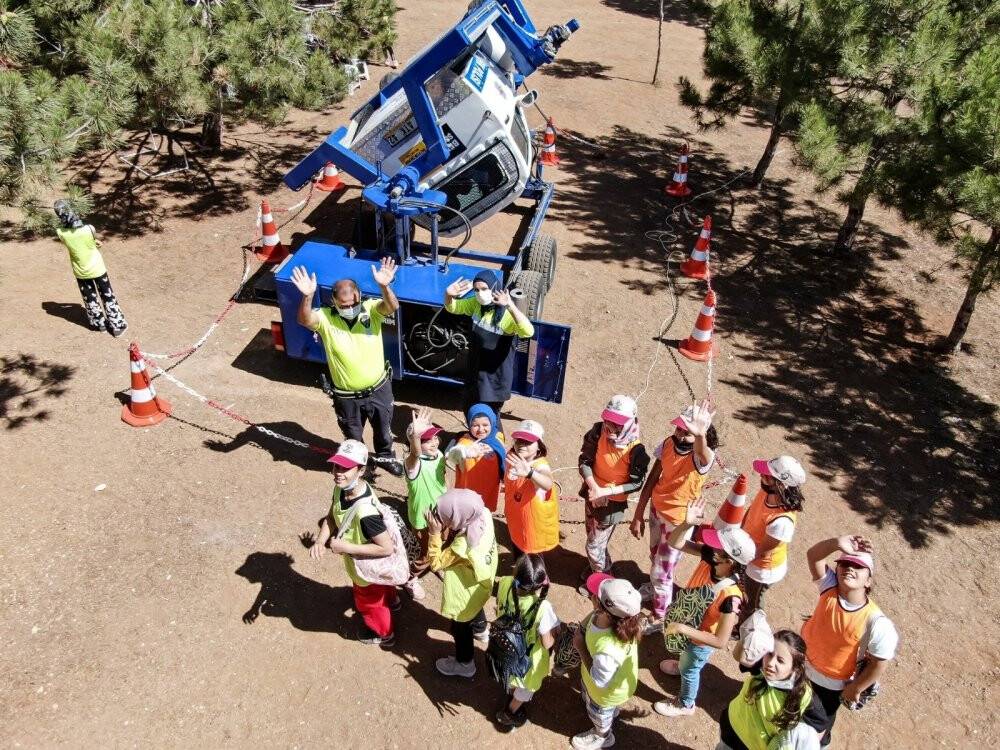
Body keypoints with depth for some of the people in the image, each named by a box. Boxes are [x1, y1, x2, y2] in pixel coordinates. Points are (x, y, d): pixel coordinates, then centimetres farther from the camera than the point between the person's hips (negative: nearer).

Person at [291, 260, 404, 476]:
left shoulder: (370, 309, -16)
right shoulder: (325, 318, -18)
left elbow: (392, 307, -36)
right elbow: (305, 320, -38)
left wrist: (384, 286, -57)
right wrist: (308, 296, -58)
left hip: (379, 389, 1)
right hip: (347, 396, -1)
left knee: (383, 429, 25)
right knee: (353, 437, 23)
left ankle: (385, 456, 55)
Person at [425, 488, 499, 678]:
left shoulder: (463, 546, -46)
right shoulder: (483, 515, -27)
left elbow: (435, 563, -29)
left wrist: (435, 533, -37)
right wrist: (441, 528, -19)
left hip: (466, 594, -7)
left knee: (460, 628, 22)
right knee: (475, 608, 39)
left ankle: (464, 664, 48)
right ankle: (480, 630, 70)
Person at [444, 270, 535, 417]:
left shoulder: (507, 313, -26)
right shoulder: (476, 304, -4)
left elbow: (528, 332, -43)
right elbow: (452, 308, 9)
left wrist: (510, 306, -57)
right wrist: (449, 294, -16)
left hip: (496, 374, -7)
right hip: (475, 370, 7)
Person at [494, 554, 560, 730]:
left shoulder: (504, 584, -31)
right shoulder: (542, 608, -43)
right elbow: (547, 643, -28)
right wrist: (555, 631, -9)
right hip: (528, 656, -4)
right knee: (528, 686, 31)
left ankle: (511, 693, 67)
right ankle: (509, 713, 54)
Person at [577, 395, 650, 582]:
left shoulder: (635, 450, -27)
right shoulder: (598, 432, -18)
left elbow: (636, 483, -19)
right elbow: (584, 461, -12)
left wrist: (605, 492, -25)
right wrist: (594, 488, -24)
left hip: (613, 501, -5)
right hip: (592, 493, 5)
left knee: (595, 545, 7)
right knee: (592, 536, 27)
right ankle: (595, 567, 54)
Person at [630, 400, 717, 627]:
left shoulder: (702, 457, -32)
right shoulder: (668, 444, -14)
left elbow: (703, 455, -59)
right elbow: (652, 480, -4)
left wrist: (700, 435, -83)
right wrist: (638, 515, -2)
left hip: (679, 521, -5)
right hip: (656, 509, 5)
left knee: (661, 571, 7)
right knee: (656, 556, 29)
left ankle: (658, 616, 32)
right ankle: (657, 586, 59)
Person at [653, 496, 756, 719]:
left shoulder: (730, 597, -44)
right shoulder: (709, 558, -29)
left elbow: (721, 641, -37)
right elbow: (675, 543, -23)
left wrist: (683, 628, -39)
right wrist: (687, 523, -43)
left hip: (703, 640, -5)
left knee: (690, 669, 25)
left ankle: (685, 705, 54)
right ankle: (683, 665, 71)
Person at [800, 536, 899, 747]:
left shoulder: (876, 623, -33)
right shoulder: (830, 587, -24)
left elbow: (879, 664, -21)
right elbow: (813, 555, -34)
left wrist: (855, 689, -10)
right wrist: (837, 543, -51)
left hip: (830, 683, -4)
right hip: (802, 664, 4)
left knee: (817, 722, 24)